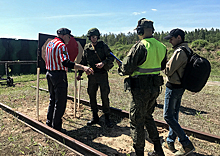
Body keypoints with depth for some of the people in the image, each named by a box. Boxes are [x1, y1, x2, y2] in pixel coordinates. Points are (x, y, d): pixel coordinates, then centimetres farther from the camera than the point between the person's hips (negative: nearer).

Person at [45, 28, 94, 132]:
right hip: (59, 75, -10)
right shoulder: (61, 45, -16)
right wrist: (83, 67, -41)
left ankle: (49, 123, 30)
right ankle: (56, 127, 7)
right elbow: (65, 62, -31)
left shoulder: (49, 44, 13)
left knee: (53, 99, 21)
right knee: (60, 102, 0)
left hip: (49, 74, 10)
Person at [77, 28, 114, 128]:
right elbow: (83, 61, 16)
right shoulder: (86, 48, 10)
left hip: (102, 74, -3)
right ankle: (95, 117, 21)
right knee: (92, 96, 7)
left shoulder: (103, 46, 0)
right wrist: (80, 73, 12)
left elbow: (111, 57, -1)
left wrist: (103, 63, -18)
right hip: (91, 75, 4)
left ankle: (107, 118, 11)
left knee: (104, 96, -2)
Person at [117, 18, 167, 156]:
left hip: (141, 89, -8)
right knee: (148, 117, 23)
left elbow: (127, 68, -17)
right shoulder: (161, 47, 6)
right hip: (155, 88, 8)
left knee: (137, 122, 6)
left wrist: (121, 68, 4)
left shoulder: (140, 47, -18)